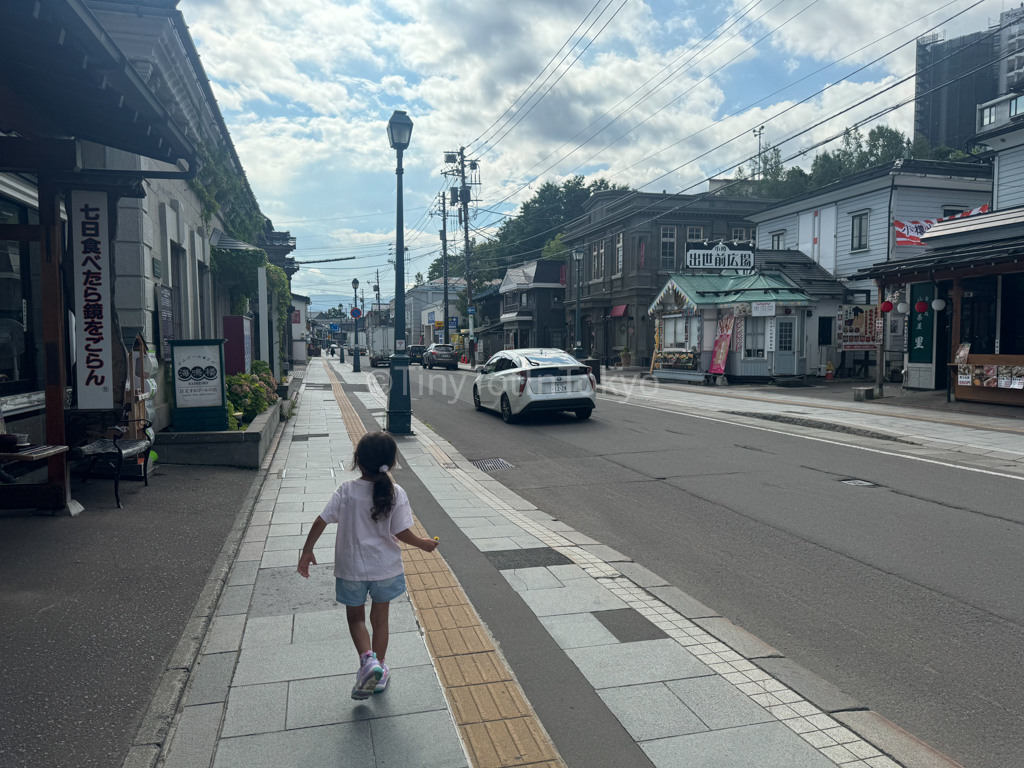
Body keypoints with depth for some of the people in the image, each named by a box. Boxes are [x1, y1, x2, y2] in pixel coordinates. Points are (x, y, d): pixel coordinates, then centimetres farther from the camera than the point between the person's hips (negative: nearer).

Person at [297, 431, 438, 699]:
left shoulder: (347, 491, -14)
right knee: (380, 619, 18)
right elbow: (402, 532, -13)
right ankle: (379, 670, 29)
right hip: (386, 568, 1)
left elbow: (321, 521, -12)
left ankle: (367, 658, -3)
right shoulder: (396, 494, -15)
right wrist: (424, 543, 5)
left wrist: (307, 551, 0)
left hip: (351, 568, -1)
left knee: (355, 617, 19)